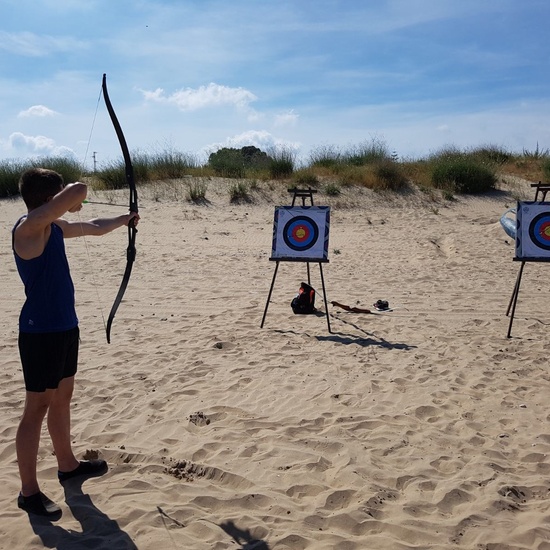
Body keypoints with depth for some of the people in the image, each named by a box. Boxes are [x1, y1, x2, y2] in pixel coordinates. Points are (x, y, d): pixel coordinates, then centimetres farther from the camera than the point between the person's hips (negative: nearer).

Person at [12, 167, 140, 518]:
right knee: (37, 408, 0)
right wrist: (74, 201, -8)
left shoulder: (56, 227, 9)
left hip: (64, 327, 9)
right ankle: (29, 491, 12)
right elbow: (78, 190, -31)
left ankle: (67, 464, 38)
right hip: (41, 332, -9)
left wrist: (124, 219, 41)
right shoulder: (29, 227, -19)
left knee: (62, 398, 21)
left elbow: (93, 228, 29)